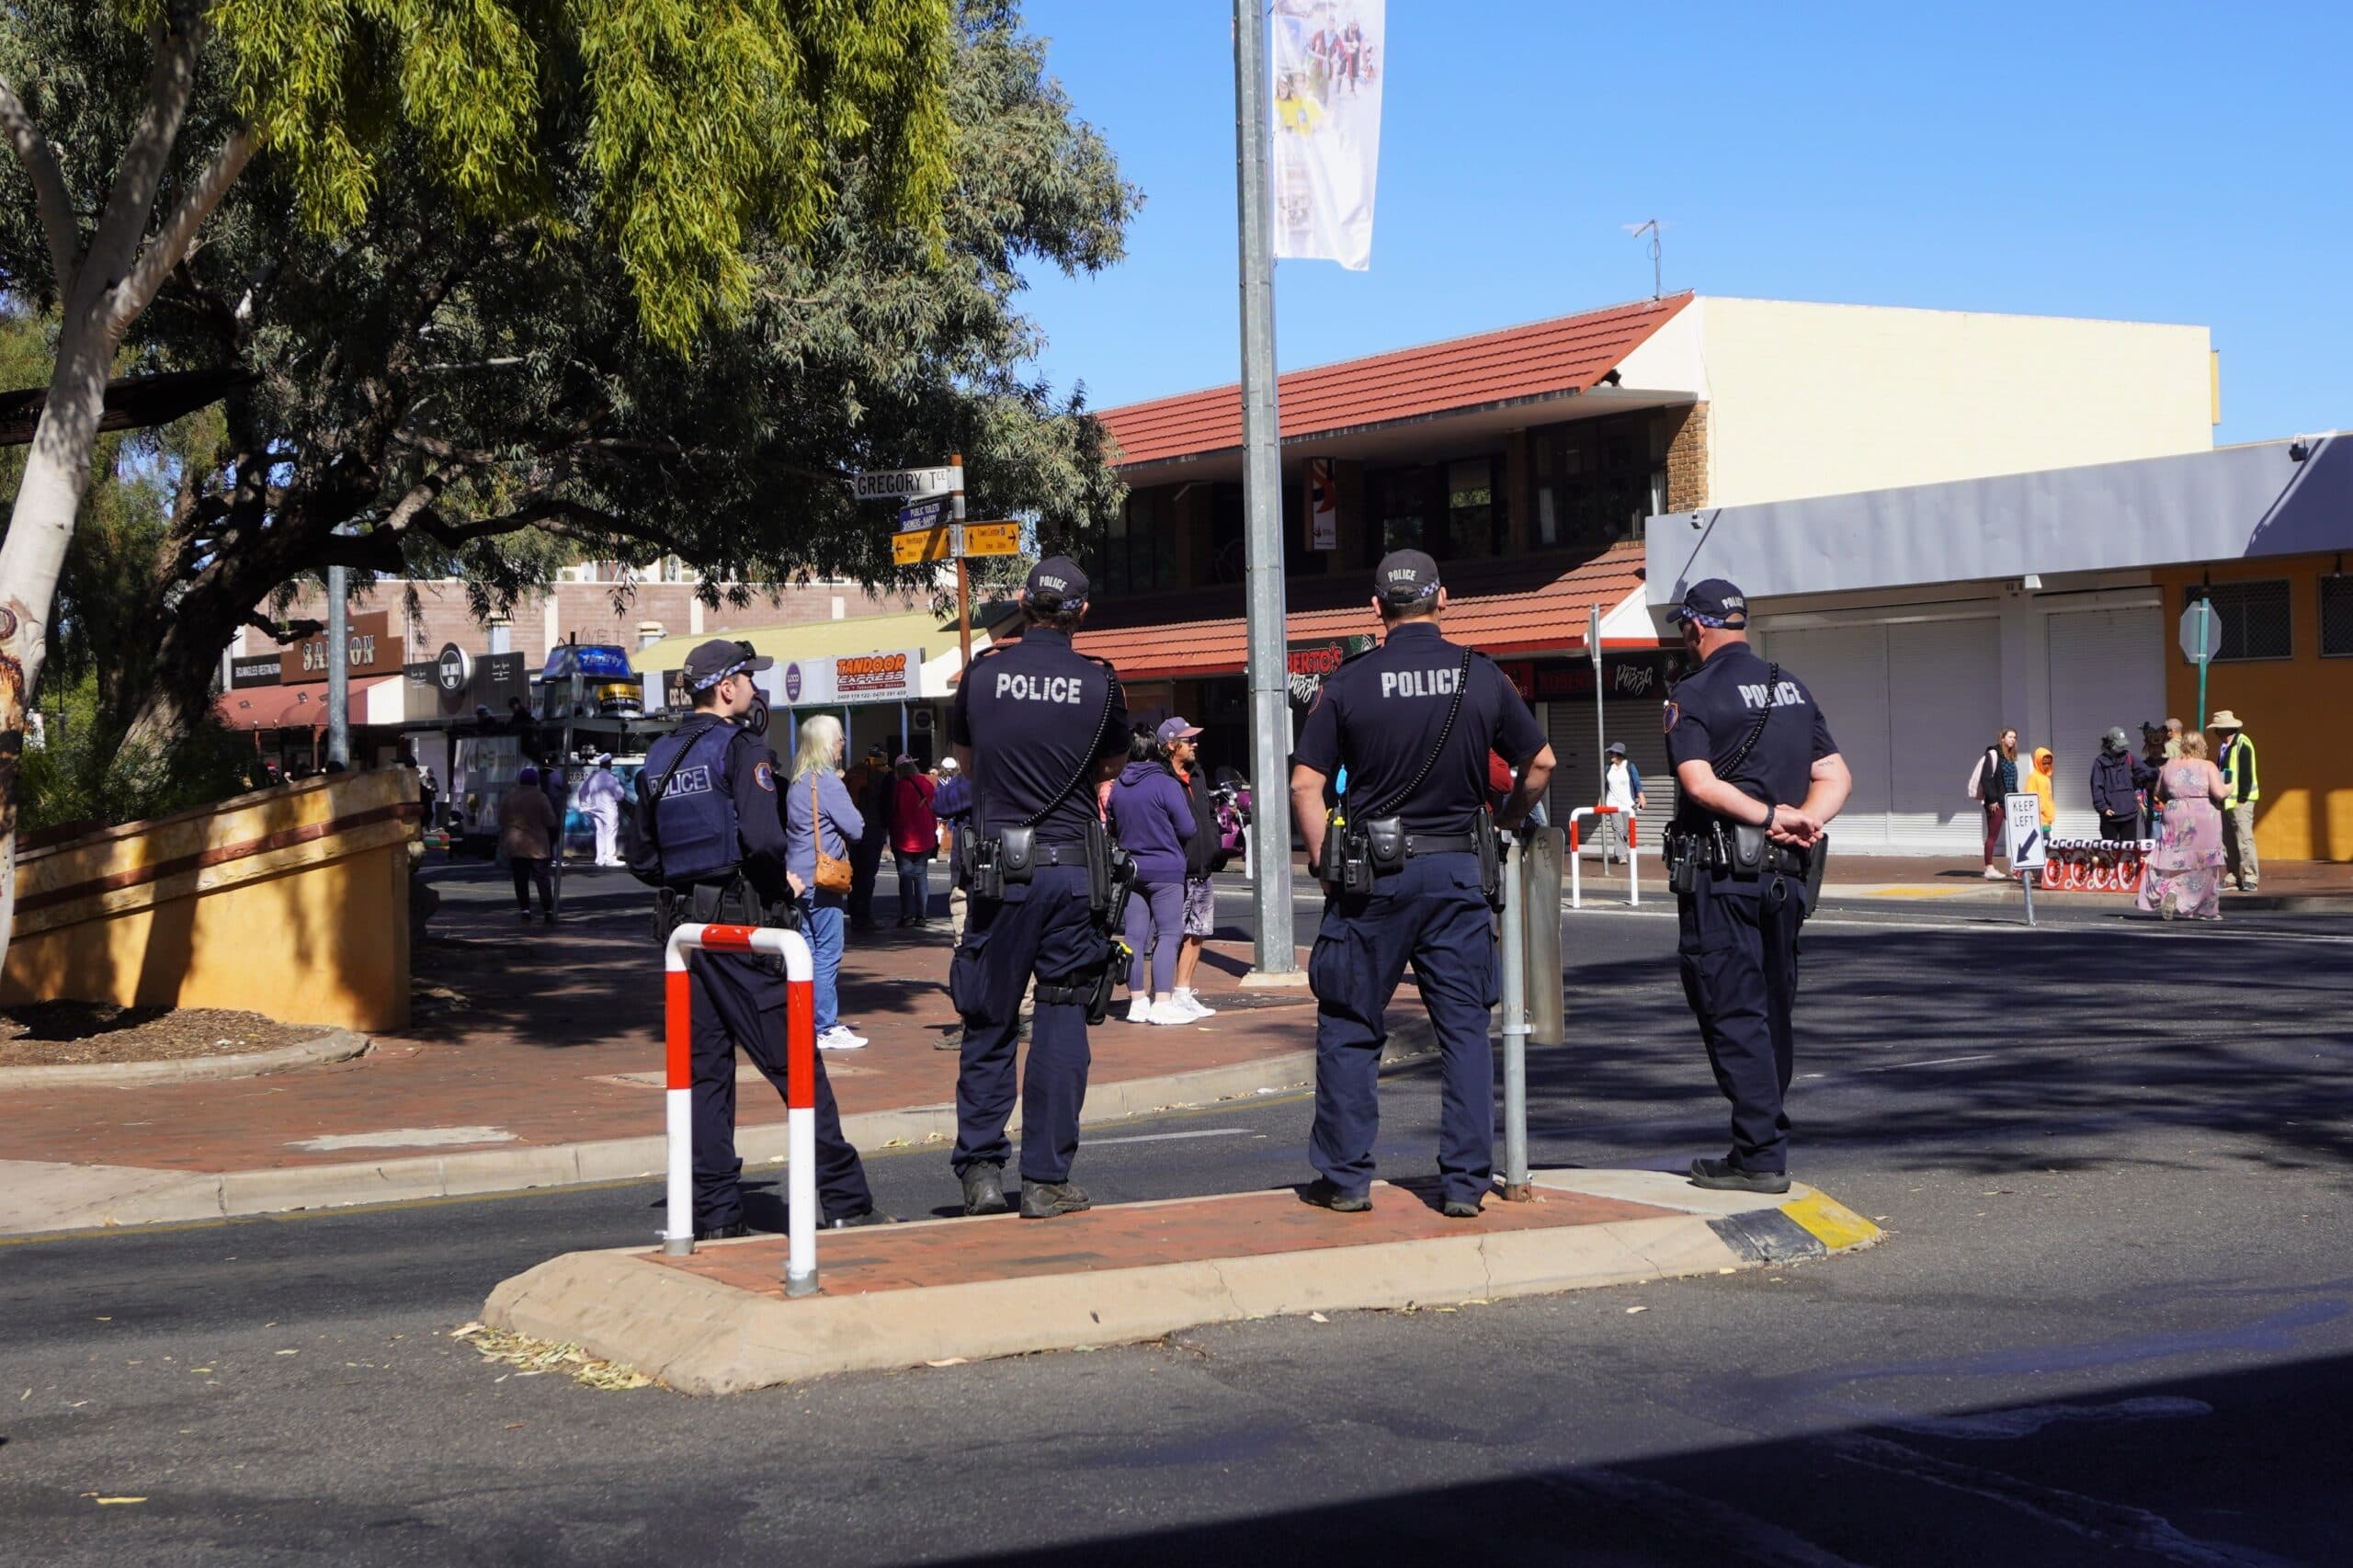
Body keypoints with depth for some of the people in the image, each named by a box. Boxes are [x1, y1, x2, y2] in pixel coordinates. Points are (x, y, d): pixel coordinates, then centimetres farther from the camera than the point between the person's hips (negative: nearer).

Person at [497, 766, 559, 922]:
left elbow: (502, 821, 9)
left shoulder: (507, 797, 4)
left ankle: (524, 909, 2)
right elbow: (550, 822, -5)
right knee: (542, 878, 0)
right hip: (538, 846, -2)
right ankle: (547, 910, -6)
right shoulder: (540, 797, -7)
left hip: (515, 845, 3)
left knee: (521, 880, 8)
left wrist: (503, 843, 18)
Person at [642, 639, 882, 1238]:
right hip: (743, 920, -7)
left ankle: (715, 1215, 8)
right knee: (796, 1064, -2)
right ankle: (845, 1203, 1)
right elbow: (763, 837, -22)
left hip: (682, 921, 7)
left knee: (704, 1070, 9)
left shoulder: (658, 758, 12)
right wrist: (785, 879, -5)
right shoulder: (741, 749, -10)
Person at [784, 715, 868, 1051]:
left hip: (800, 877, 9)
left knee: (809, 950, 13)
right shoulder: (827, 781, -14)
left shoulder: (797, 782, 11)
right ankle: (827, 1028, -3)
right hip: (822, 877, -9)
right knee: (827, 954, -4)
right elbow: (856, 828, -14)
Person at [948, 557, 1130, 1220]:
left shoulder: (982, 673, 0)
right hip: (1074, 869, 0)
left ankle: (980, 1170, 9)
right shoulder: (1100, 682, -2)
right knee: (1061, 1024, 5)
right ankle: (1047, 1180, 6)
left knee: (988, 1022, 11)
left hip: (1000, 868, 0)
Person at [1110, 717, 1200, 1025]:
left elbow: (1113, 827, 16)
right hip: (1166, 870, -6)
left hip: (1131, 869, 6)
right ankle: (1162, 1002, -10)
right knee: (1168, 934, -4)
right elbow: (1188, 829, -9)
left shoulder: (1119, 786, 8)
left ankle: (1137, 1000, 9)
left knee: (1135, 936, 7)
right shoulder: (1167, 785, -12)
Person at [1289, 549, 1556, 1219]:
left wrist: (1327, 863, 4)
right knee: (1465, 1027, 8)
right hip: (1457, 870, 1)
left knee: (1349, 1027, 9)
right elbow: (1540, 764, 9)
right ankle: (1464, 1182, 6)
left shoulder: (1349, 683, -4)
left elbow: (1305, 785, -5)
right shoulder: (1482, 678, 1)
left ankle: (1344, 1177, 12)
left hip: (1371, 872, -1)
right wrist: (1507, 821, 25)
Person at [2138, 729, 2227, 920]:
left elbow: (2159, 794, 12)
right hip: (2204, 820, -2)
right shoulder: (2208, 767, -5)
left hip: (2175, 819, 2)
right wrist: (2229, 788, 5)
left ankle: (2170, 892, -17)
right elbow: (2219, 793, -15)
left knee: (2173, 861, 7)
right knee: (2204, 863, 6)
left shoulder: (2169, 766, 5)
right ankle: (2205, 909, 8)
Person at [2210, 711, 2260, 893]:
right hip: (2226, 800, 9)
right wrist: (2220, 796, 14)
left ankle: (2250, 879, -9)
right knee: (2228, 840, 10)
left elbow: (2246, 773, -15)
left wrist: (2242, 798, -17)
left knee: (2244, 839, -10)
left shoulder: (2242, 744, -11)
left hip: (2240, 800, -9)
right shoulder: (2223, 746, 15)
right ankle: (2233, 877, 15)